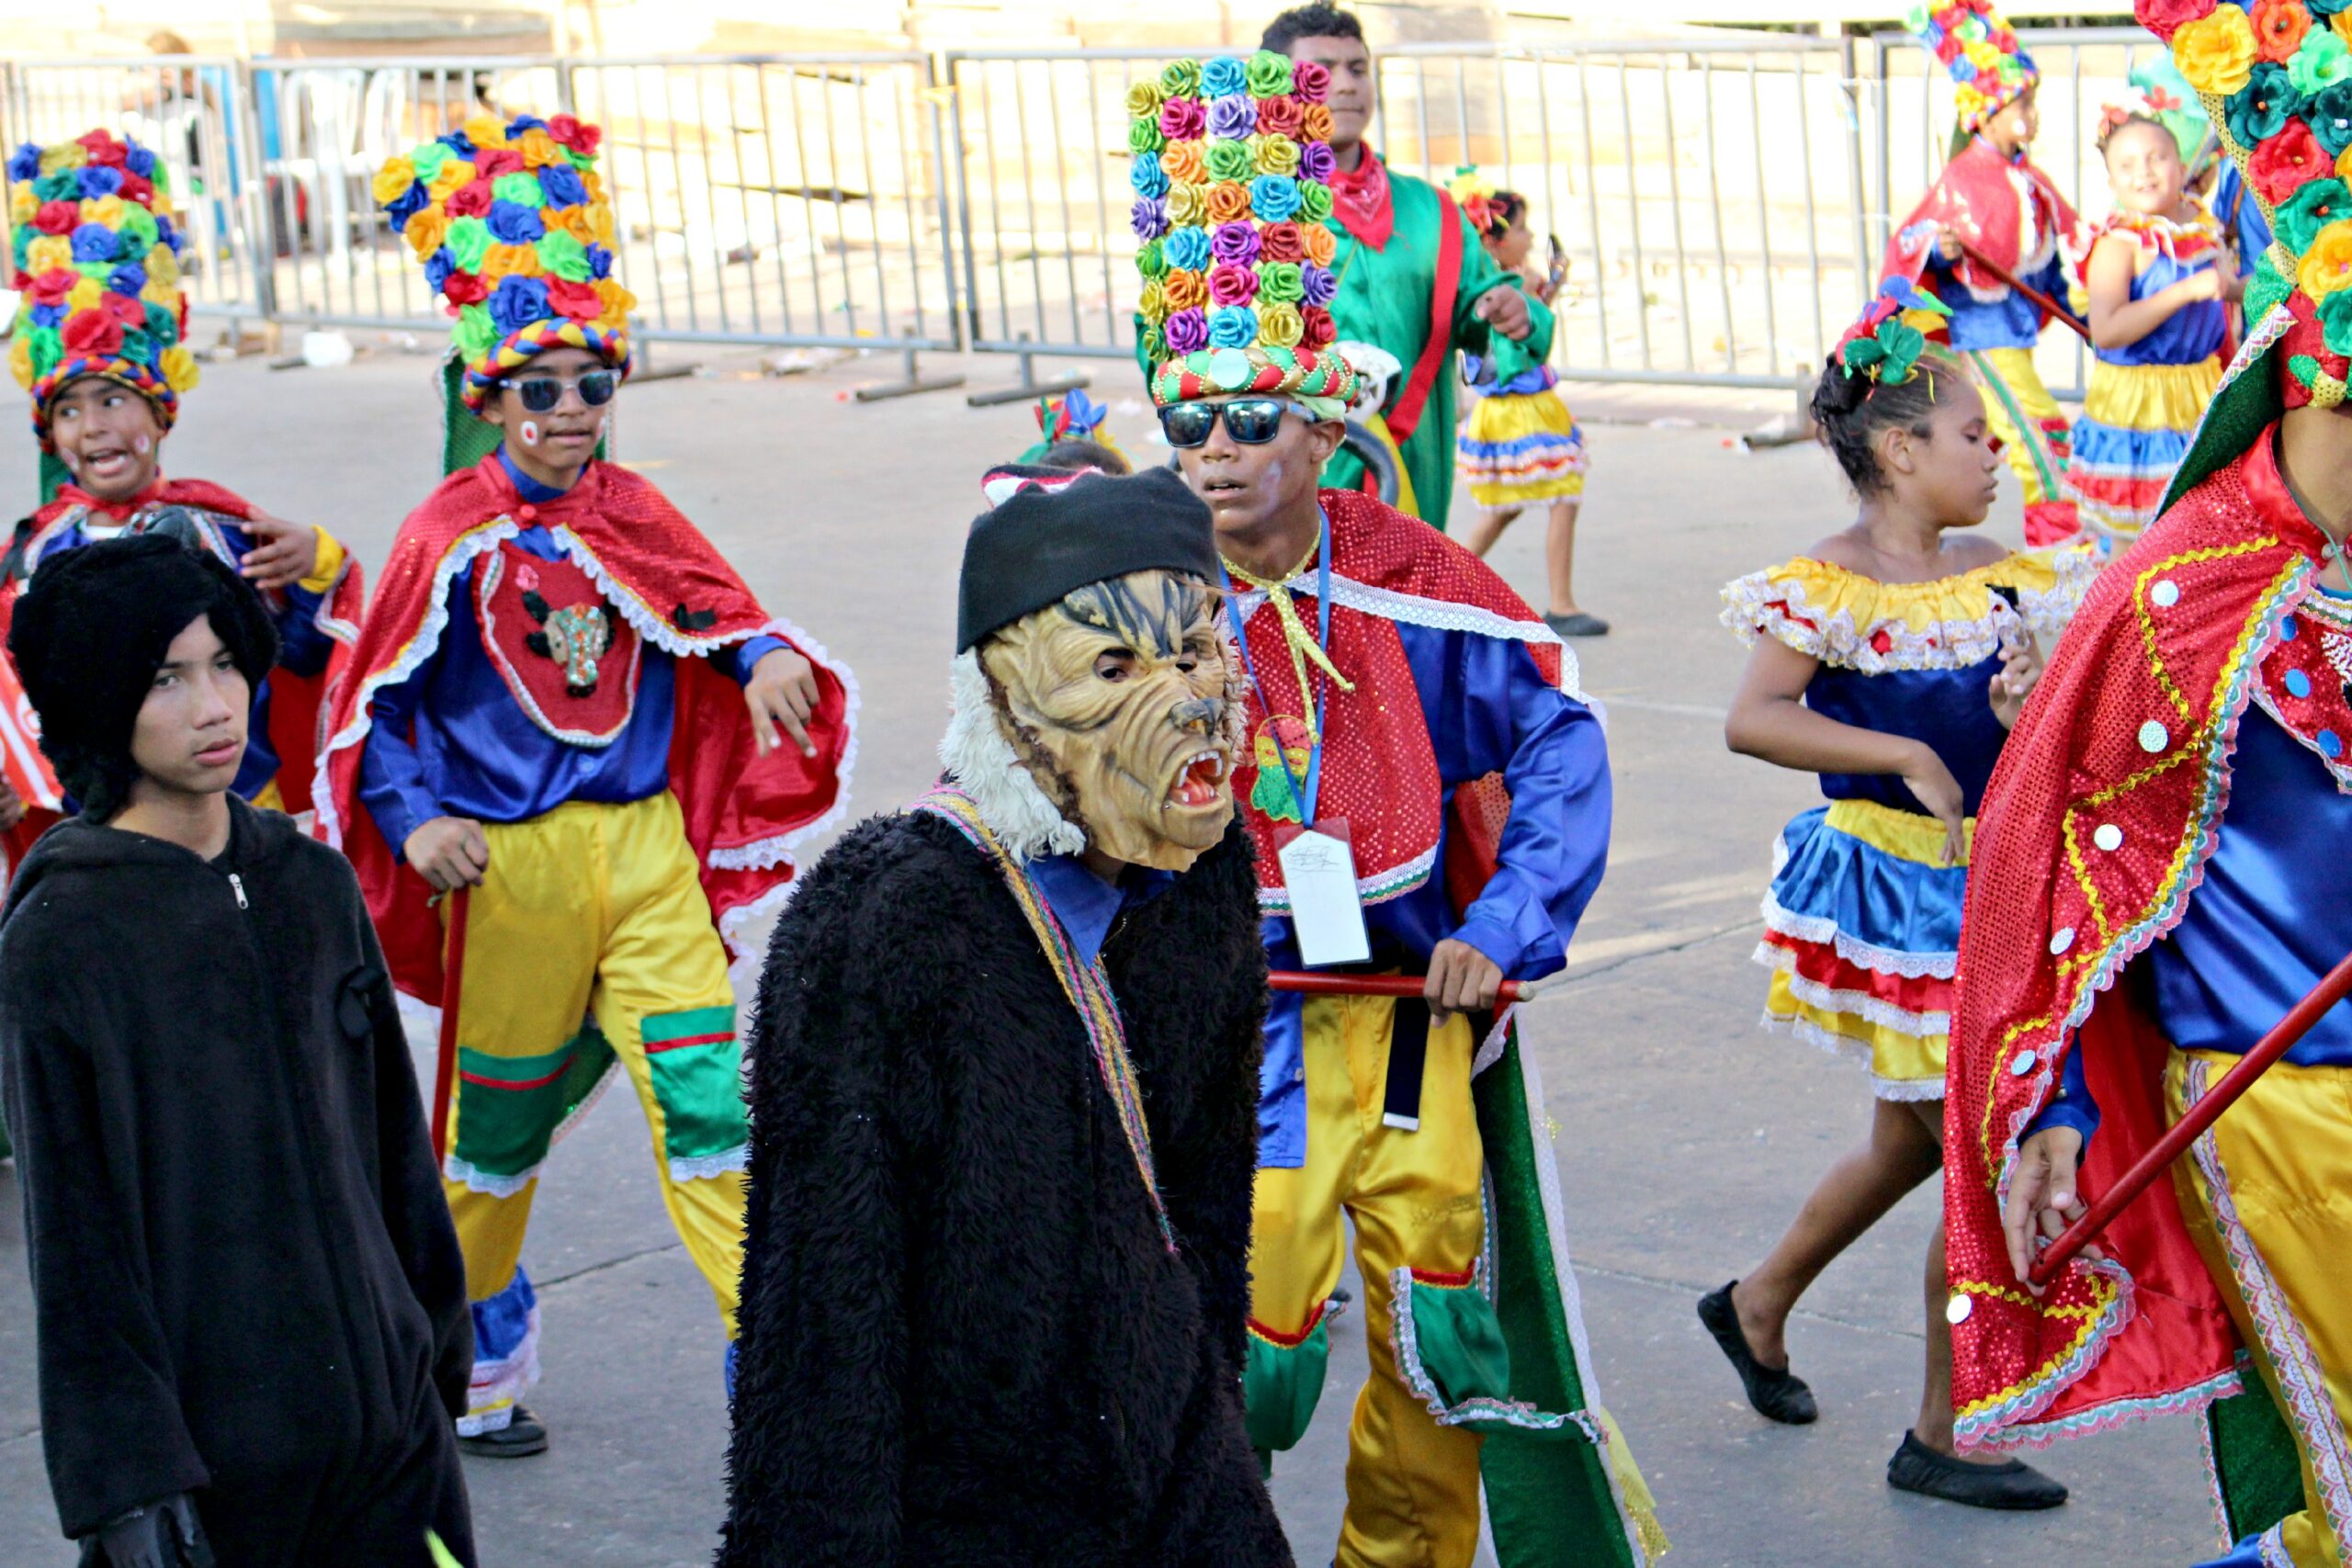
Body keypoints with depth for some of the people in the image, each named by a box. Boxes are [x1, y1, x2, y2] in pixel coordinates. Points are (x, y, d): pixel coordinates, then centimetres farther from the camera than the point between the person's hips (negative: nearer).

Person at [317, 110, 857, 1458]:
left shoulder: (631, 513, 5)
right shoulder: (452, 535, -5)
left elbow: (714, 610, 7)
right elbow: (379, 702, -1)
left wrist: (764, 658, -15)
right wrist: (414, 817, -14)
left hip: (648, 843, 2)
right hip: (510, 861, -2)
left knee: (706, 1096, -9)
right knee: (497, 1127, 12)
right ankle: (469, 1364, 33)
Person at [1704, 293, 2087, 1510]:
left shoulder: (1997, 578, 6)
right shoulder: (1831, 588, -16)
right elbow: (1753, 720, -28)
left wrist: (2031, 706, -14)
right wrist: (1906, 756, -30)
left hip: (1982, 890, 8)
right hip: (1884, 892, -8)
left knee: (1913, 1143, 20)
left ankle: (1758, 1304, 44)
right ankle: (1940, 1438, 9)